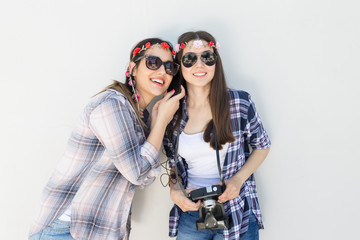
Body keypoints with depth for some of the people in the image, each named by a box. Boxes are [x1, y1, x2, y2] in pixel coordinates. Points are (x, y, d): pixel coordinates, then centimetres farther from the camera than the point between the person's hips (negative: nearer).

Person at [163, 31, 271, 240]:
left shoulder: (240, 102, -8)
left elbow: (262, 146, 3)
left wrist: (238, 179, -11)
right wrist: (174, 190, -9)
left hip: (237, 213, -2)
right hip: (190, 211, 2)